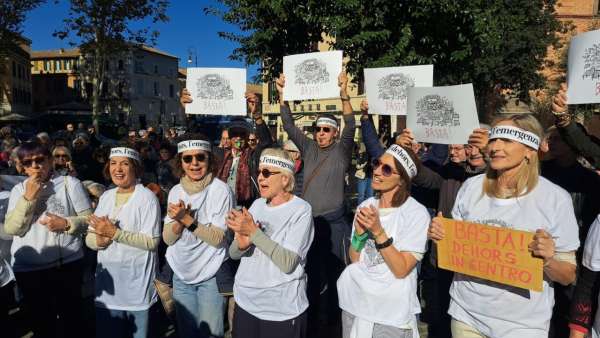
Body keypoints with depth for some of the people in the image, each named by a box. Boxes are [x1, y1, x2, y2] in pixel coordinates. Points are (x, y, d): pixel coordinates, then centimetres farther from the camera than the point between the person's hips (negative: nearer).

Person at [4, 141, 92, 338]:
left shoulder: (69, 183, -4)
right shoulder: (19, 189, 5)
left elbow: (89, 219, -4)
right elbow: (11, 229, -6)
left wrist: (66, 223, -20)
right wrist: (28, 197, -14)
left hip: (67, 263, -2)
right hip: (27, 268, 3)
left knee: (71, 316, 13)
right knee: (39, 320, 19)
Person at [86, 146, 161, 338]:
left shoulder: (147, 197, -12)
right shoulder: (106, 196, 8)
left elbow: (152, 242, -18)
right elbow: (89, 238, 8)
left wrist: (115, 233, -22)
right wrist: (99, 240, -14)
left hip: (137, 283, -5)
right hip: (107, 281, 6)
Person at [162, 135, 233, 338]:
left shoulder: (221, 190, -14)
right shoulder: (175, 192, 1)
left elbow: (218, 239, -18)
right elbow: (167, 239, 0)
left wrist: (187, 219, -25)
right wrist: (179, 220, -19)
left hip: (211, 276, -5)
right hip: (181, 275, 5)